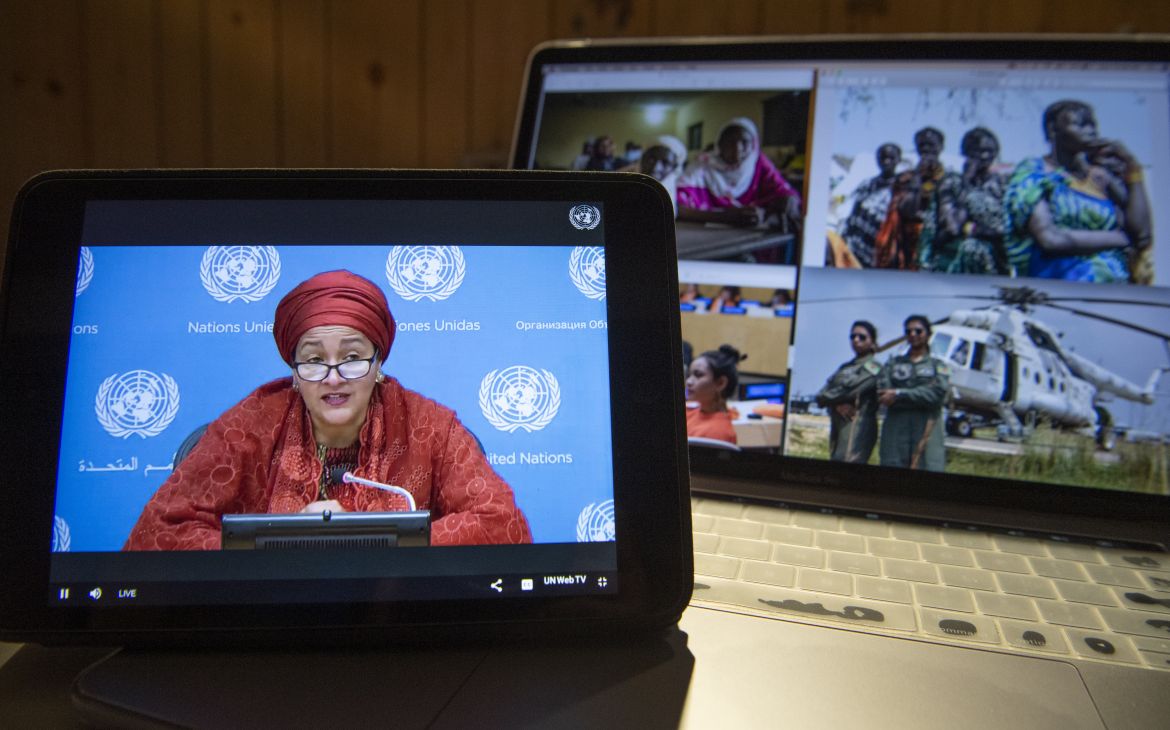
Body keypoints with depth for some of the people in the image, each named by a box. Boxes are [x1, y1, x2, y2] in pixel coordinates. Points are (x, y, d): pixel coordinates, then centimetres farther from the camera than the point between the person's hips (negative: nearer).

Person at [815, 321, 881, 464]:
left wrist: (826, 396, 3)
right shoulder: (844, 368, 20)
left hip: (857, 426, -7)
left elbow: (849, 389, -13)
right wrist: (837, 404, -9)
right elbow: (820, 396, 10)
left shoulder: (872, 367, 0)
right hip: (837, 426, 7)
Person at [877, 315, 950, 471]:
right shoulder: (892, 363, 18)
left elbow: (937, 394, -4)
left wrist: (899, 394, -8)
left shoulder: (938, 365, 15)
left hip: (928, 430, -1)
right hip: (895, 428, 1)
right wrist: (919, 396, -7)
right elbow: (882, 393, 1)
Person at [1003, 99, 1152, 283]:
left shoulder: (1100, 176, 16)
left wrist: (1133, 169, 7)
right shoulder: (1033, 172, 4)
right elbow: (1049, 239, -10)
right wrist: (1119, 238, 0)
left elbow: (1141, 231, 6)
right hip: (1057, 287, -3)